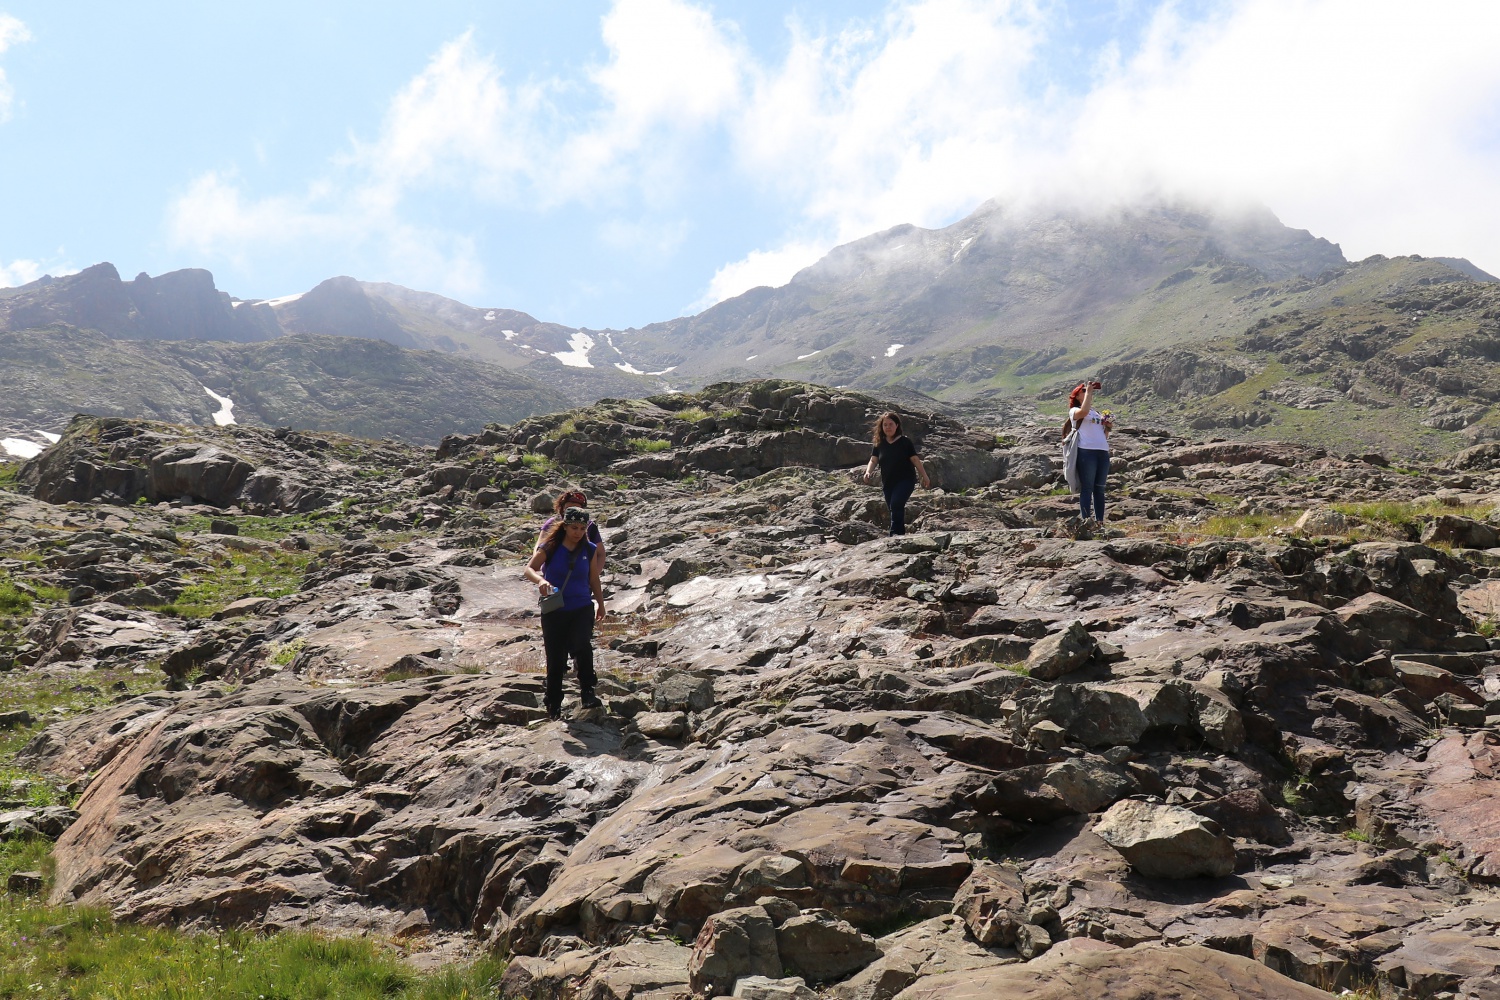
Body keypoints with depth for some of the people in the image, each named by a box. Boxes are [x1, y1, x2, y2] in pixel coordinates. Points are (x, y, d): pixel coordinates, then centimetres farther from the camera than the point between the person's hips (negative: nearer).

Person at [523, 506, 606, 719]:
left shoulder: (589, 550, 3)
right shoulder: (550, 548, -5)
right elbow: (528, 569, -16)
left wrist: (600, 603, 17)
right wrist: (540, 580, -35)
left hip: (582, 608, 1)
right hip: (554, 611, -1)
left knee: (582, 645, -23)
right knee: (555, 659, 4)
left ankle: (587, 692, -9)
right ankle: (553, 707, 18)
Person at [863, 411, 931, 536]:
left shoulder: (905, 441, -4)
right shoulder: (879, 443, 5)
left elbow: (915, 460, -2)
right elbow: (873, 460, 1)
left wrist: (925, 477, -2)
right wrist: (868, 472, -20)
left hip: (905, 480, -4)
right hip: (888, 483, 4)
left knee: (896, 504, -24)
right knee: (895, 511, 9)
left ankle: (895, 534, -25)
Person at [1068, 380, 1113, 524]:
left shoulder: (1096, 412, 25)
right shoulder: (1074, 411, 5)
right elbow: (1084, 411, -20)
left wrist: (1108, 427, 6)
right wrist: (1088, 391, -11)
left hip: (1103, 452, 6)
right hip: (1086, 451, -6)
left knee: (1099, 489, 5)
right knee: (1087, 488, -8)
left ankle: (1100, 521, 6)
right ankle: (1086, 521, -10)